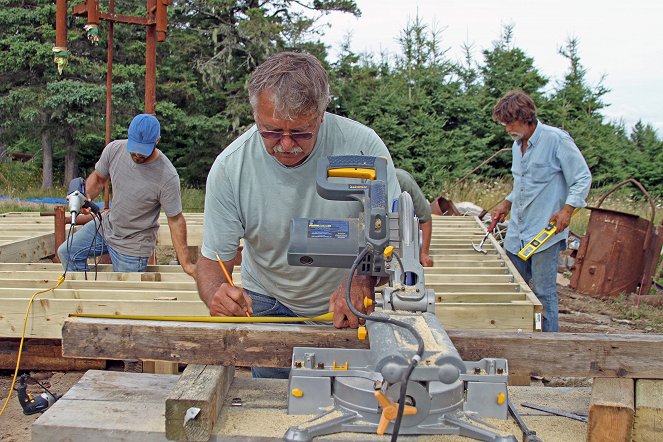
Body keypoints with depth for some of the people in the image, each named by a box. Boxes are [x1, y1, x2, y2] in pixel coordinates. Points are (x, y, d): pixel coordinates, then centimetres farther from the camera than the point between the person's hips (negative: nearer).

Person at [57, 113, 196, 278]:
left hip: (133, 245, -5)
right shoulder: (114, 149, -14)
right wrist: (86, 197, -17)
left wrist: (186, 263, -19)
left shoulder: (168, 177, -28)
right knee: (66, 252, 8)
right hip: (106, 225, 5)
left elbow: (175, 219, -20)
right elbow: (98, 178, 5)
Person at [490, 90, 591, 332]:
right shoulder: (518, 145, 14)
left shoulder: (556, 139, -11)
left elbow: (582, 178, -9)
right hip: (517, 231, 8)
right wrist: (507, 203, 13)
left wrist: (566, 210, -18)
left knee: (543, 291, -5)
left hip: (546, 232, -8)